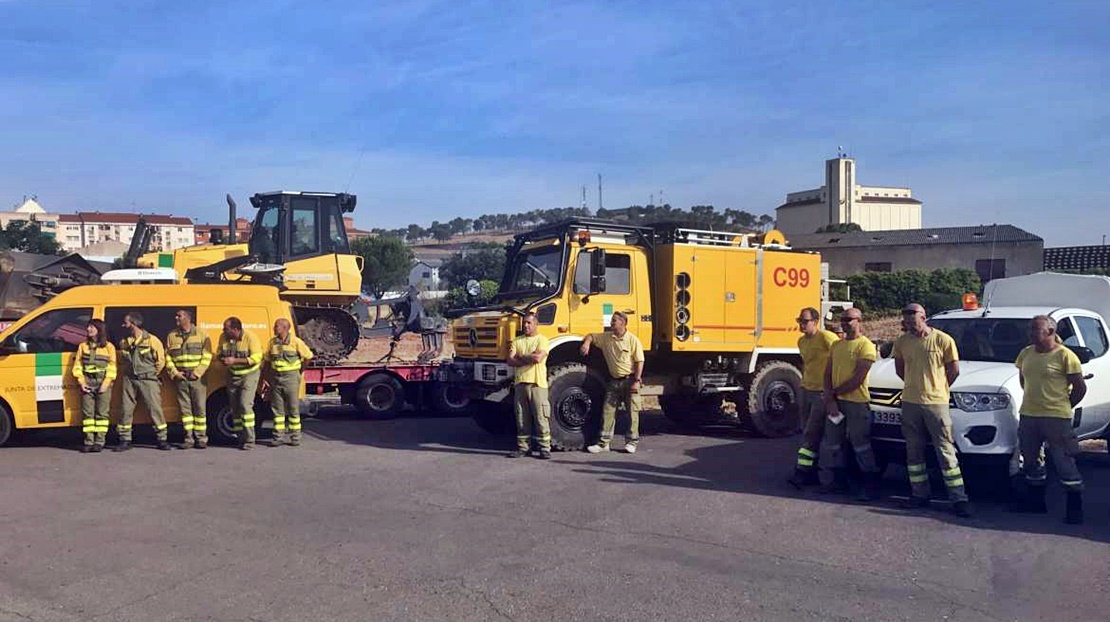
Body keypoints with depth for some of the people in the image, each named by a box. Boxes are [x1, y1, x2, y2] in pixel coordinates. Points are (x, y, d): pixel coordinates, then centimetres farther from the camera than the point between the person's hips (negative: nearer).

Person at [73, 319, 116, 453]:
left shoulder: (109, 346, 7)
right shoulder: (83, 346, 16)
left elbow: (112, 367, 1)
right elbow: (77, 366, 11)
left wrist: (105, 384, -10)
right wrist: (82, 382, -2)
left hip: (103, 382, -3)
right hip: (87, 383, 3)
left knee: (102, 413, -3)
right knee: (87, 412, 0)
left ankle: (99, 442, -1)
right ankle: (89, 441, 3)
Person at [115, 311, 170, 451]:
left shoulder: (151, 340, -7)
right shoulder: (124, 343, 9)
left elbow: (160, 361, -1)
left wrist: (150, 375, 3)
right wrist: (129, 373, 14)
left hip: (147, 380, -5)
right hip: (129, 380, 5)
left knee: (155, 409, -5)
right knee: (126, 410, 3)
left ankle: (162, 439, 2)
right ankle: (125, 440, 12)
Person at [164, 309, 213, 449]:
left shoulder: (201, 335, 1)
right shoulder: (171, 336, 11)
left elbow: (207, 356, -3)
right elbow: (168, 357, 10)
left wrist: (197, 373, -11)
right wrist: (174, 373, -3)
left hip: (197, 378, -3)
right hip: (180, 378, 3)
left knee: (199, 408, -1)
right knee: (185, 408, 3)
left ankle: (201, 438, 5)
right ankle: (189, 438, 8)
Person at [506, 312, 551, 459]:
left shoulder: (541, 339, 2)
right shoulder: (517, 341, 14)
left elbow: (538, 357, -16)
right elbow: (510, 361, 1)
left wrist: (520, 356, -3)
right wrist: (529, 359, -9)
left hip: (537, 384, -4)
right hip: (520, 384, 4)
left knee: (541, 418, -3)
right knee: (522, 419, 7)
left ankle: (544, 448, 2)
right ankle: (522, 448, 14)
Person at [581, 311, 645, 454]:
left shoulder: (633, 340, -8)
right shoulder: (606, 338, 5)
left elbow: (639, 362, -9)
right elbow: (591, 336, 19)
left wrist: (637, 381, -15)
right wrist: (587, 342, -5)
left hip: (629, 380, -4)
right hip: (614, 381, 4)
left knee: (633, 412, 3)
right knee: (608, 411, 3)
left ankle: (632, 442, 13)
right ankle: (603, 442, 6)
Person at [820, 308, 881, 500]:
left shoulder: (866, 346, -8)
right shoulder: (836, 345, 14)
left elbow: (858, 378, -15)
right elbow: (828, 374, 9)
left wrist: (833, 393, -10)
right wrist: (830, 400, -5)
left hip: (856, 402, -7)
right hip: (835, 402, 7)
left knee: (861, 445, -4)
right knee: (832, 443, 11)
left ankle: (871, 486, 5)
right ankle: (839, 481, 23)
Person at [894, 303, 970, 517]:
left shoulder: (943, 340, -7)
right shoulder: (902, 342, 5)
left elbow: (954, 370, 0)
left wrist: (937, 388, 8)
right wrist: (917, 385, 12)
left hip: (936, 403, -5)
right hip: (910, 403, 5)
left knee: (946, 451, -3)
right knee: (914, 452, 10)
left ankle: (959, 499, 0)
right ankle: (920, 495, 20)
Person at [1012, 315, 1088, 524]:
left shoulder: (1065, 356, -9)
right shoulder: (1026, 353, 9)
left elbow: (1080, 388, -5)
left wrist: (1064, 407, -1)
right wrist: (1033, 401, 15)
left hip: (1056, 418, -7)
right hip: (1028, 415, 7)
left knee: (1064, 462, -4)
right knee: (1031, 460, 15)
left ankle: (1075, 508, 3)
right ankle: (1035, 501, 29)